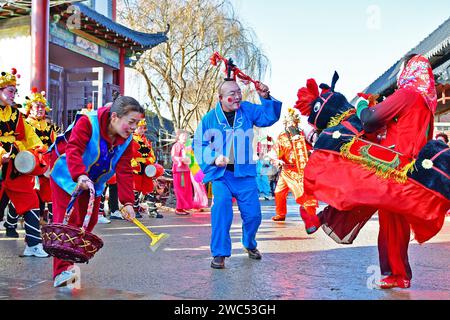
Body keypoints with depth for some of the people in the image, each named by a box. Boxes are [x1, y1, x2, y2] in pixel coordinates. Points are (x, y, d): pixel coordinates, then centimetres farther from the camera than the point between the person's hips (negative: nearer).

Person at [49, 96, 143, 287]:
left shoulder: (126, 140, -9)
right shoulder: (88, 122, -27)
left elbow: (124, 171, -13)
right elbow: (73, 150, -37)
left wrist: (127, 202, -22)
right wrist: (80, 176, -53)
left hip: (93, 183, 7)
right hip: (68, 176, -7)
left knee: (88, 221, 8)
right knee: (68, 219, -15)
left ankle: (70, 260, 28)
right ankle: (62, 271, -18)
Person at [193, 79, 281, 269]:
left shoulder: (247, 110, 1)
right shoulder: (210, 118, -5)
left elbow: (270, 117, 0)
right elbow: (199, 145, 0)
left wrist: (265, 98, -15)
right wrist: (214, 158, -17)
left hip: (245, 173, 2)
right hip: (221, 173, -2)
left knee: (253, 213, 4)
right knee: (221, 207, -20)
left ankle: (250, 244, 34)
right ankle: (219, 253, -5)